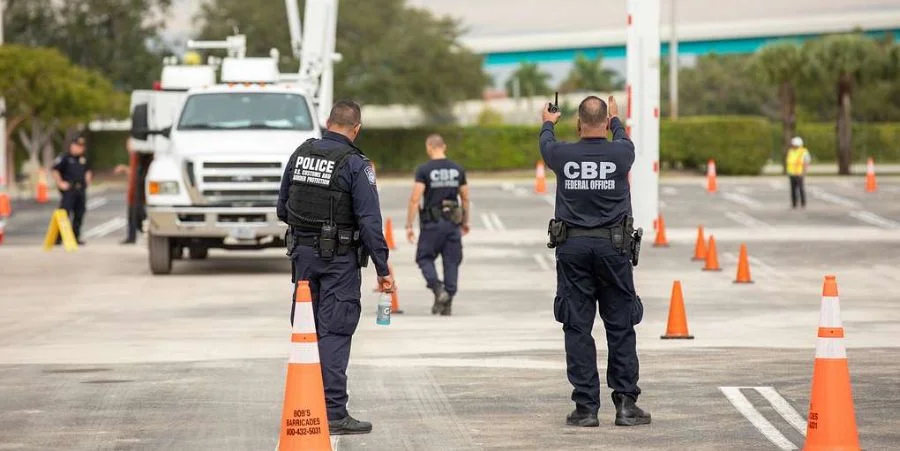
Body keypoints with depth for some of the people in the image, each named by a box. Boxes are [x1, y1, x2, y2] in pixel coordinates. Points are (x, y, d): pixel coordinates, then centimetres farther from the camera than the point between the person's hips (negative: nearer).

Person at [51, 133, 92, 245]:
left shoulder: (84, 159, 13)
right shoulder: (65, 158, -8)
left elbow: (88, 170, 30)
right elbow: (55, 170, -10)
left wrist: (87, 180, 16)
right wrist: (60, 183, -12)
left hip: (81, 189, 7)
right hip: (68, 190, -7)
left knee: (79, 214, 8)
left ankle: (76, 237, 16)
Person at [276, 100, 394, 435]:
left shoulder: (300, 154, 5)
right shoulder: (355, 164, -12)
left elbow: (282, 209, 12)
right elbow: (370, 221, -16)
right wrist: (383, 270, -12)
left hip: (303, 253, 5)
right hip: (340, 257, -5)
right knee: (334, 333, -5)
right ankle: (334, 413, -7)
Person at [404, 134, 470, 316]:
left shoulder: (424, 170, -7)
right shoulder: (458, 169, 5)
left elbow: (415, 199, -12)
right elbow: (465, 198, 11)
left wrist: (409, 226, -8)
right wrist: (465, 222, 24)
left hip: (432, 223, -3)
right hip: (453, 223, 3)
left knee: (424, 258, 10)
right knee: (451, 261, 9)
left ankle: (438, 289, -13)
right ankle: (447, 303, 8)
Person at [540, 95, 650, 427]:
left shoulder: (563, 155, -3)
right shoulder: (621, 154, -4)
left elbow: (546, 145, 22)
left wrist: (548, 123, 45)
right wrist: (616, 119, 44)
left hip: (572, 248, 0)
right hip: (613, 247, 0)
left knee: (577, 328, 2)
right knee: (620, 328, 5)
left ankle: (586, 408, 0)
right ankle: (625, 404, 4)